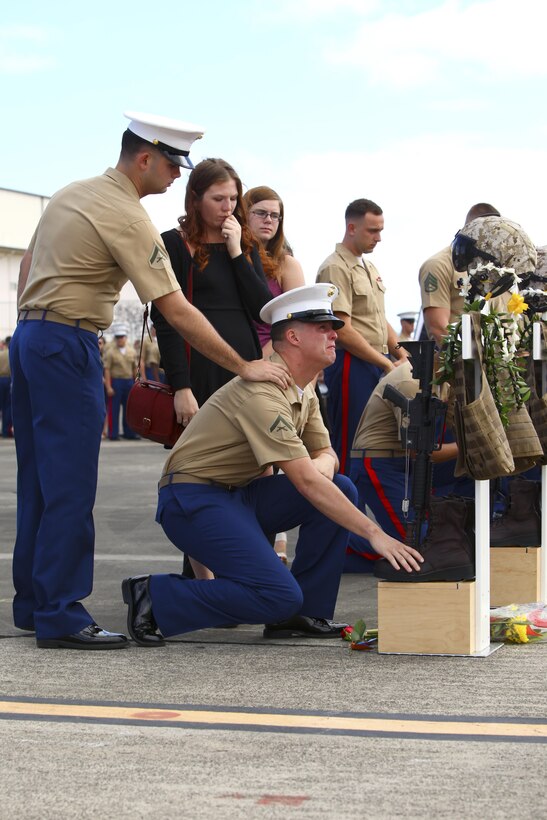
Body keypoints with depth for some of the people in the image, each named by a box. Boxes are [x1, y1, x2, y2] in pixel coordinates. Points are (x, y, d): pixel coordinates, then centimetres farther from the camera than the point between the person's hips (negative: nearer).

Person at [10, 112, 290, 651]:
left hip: (28, 337, 10)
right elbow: (176, 311, -17)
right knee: (69, 485, -7)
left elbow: (28, 264, 20)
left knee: (37, 480, 13)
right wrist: (243, 367, -14)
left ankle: (31, 602, 20)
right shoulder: (126, 217, -14)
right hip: (69, 347, -10)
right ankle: (60, 617, -6)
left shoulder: (70, 195, 14)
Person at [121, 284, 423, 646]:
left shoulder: (304, 390, 9)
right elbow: (305, 482, -29)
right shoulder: (264, 389, -23)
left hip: (241, 493, 10)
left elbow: (325, 452, 14)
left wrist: (322, 465, -13)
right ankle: (154, 598, -11)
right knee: (279, 596, -23)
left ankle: (304, 614, 2)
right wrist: (374, 533, -29)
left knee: (341, 489, -4)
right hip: (194, 497, -10)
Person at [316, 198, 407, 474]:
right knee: (351, 444, -7)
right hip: (352, 365, -9)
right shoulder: (335, 268, -10)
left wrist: (401, 355, 9)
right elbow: (343, 330, -17)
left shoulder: (369, 268, 19)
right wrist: (386, 363, -14)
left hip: (380, 364, 9)